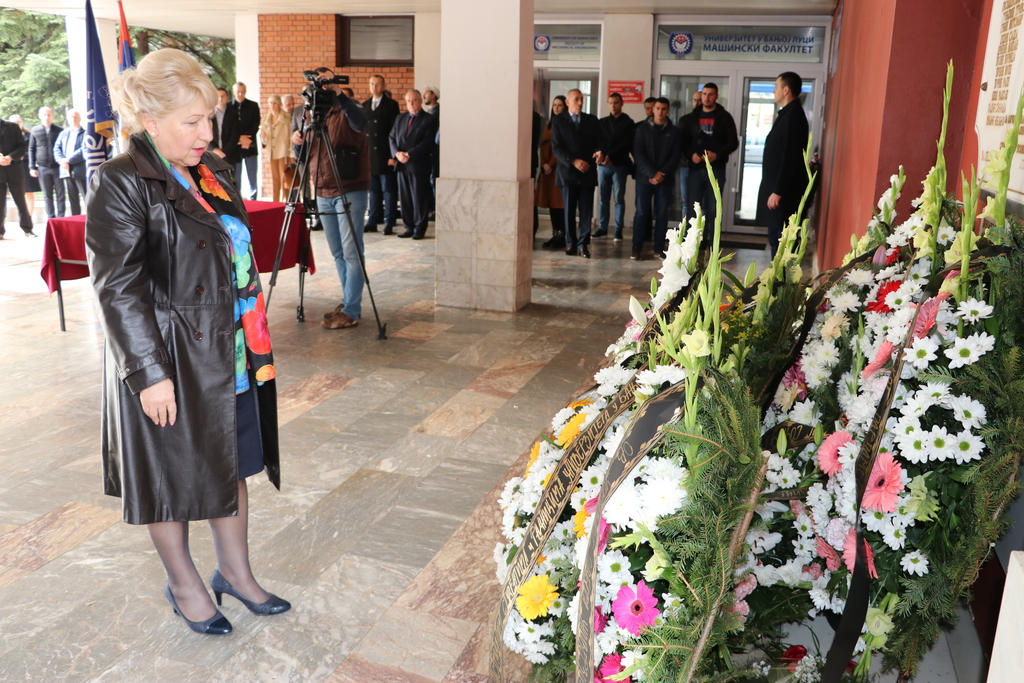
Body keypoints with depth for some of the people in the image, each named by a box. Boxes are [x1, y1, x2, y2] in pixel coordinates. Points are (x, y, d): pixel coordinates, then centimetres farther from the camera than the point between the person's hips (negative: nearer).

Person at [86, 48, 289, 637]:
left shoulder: (214, 170, 8)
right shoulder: (121, 184, -14)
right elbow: (118, 288, -18)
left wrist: (257, 340, 16)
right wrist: (150, 372, -20)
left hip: (231, 353, 7)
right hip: (172, 362, -7)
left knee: (232, 462, 17)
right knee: (172, 474, 10)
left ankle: (236, 572, 34)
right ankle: (184, 584, 31)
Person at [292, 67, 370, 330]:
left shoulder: (346, 110, -4)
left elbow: (360, 122, -29)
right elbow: (306, 158, 17)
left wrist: (340, 96, -40)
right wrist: (299, 142, -4)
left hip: (350, 192, -7)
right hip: (323, 194, 7)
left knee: (351, 253, -7)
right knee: (338, 254, 12)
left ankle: (351, 311, -4)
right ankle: (348, 301, 23)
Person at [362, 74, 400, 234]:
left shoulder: (391, 105, 0)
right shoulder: (365, 105, 16)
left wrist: (393, 155, -13)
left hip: (385, 155, -5)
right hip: (369, 155, 5)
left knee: (388, 190, -2)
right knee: (373, 190, 8)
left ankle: (389, 223, 1)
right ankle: (373, 221, 13)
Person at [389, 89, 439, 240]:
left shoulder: (429, 120, -1)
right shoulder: (400, 118, 17)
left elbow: (427, 143, -10)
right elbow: (392, 138, 12)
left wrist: (409, 154, -17)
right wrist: (397, 153, -8)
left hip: (419, 165, -5)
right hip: (402, 165, 5)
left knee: (419, 198, -2)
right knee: (405, 198, 7)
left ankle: (419, 229, 5)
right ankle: (409, 227, 14)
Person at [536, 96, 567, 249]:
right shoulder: (549, 123, 17)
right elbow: (543, 144, 10)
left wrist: (551, 164, -13)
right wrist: (544, 164, -4)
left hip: (560, 167, -6)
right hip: (547, 168, 6)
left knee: (559, 202, -7)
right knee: (551, 202, 5)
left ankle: (561, 237, -5)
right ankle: (554, 235, 10)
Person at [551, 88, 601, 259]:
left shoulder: (592, 120, 11)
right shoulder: (558, 121, 3)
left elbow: (599, 141, 9)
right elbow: (556, 147, -5)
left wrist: (599, 151, -16)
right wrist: (574, 161, -17)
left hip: (588, 171, 1)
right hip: (568, 172, -1)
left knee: (586, 211, -2)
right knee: (569, 210, 5)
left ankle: (583, 244, 3)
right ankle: (571, 242, 14)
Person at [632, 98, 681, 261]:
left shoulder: (673, 131, 7)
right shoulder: (642, 129, 3)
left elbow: (675, 156, 2)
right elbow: (638, 154, -5)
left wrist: (662, 173, -13)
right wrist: (651, 173, -16)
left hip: (665, 179, 1)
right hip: (644, 178, -1)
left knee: (662, 214, 3)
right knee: (641, 213, -1)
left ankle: (659, 248, 10)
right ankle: (636, 247, 5)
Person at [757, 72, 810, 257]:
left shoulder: (793, 116, -16)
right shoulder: (788, 114, 15)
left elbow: (789, 158, -21)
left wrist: (778, 192, -22)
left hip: (783, 191, -10)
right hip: (778, 188, 10)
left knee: (780, 241, -6)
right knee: (776, 239, 14)